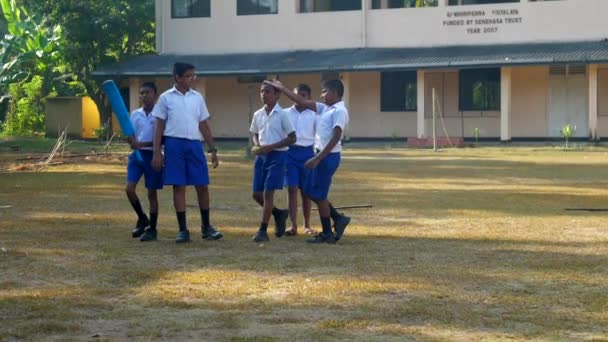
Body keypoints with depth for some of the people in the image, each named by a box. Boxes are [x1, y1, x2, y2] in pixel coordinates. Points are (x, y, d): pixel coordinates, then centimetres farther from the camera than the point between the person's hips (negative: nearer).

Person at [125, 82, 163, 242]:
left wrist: (142, 144, -19)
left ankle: (152, 229, 10)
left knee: (152, 193, 2)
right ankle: (142, 218, 17)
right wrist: (130, 140, -12)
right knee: (129, 189, -7)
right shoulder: (135, 114, 8)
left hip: (152, 155, -4)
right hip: (137, 154, 4)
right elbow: (132, 137, 12)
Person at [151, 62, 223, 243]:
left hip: (195, 144, 3)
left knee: (202, 186, 3)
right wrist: (157, 152, -3)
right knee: (179, 187, 0)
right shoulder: (166, 98, 1)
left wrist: (213, 149, 10)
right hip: (174, 144, -3)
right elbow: (160, 126, 3)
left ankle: (206, 226, 17)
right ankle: (183, 230, 6)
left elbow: (204, 125, 14)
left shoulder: (197, 97, 10)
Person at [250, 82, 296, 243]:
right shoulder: (258, 115, 8)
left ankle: (263, 231, -3)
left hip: (277, 156, -6)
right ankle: (278, 213, 30)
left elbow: (292, 138, -9)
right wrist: (257, 145, -3)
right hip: (261, 156, 6)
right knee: (257, 194, 5)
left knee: (268, 193, -9)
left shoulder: (282, 114, -9)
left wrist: (270, 147, -17)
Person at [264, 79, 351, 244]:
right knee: (310, 191, 13)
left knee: (319, 195, -3)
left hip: (329, 156, -9)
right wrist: (281, 88, 16)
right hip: (321, 155, 9)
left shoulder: (339, 111, -15)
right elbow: (303, 102, 17)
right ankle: (338, 219, 19)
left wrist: (317, 158, -26)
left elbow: (335, 138, -23)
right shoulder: (325, 109, 13)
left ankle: (327, 234, 8)